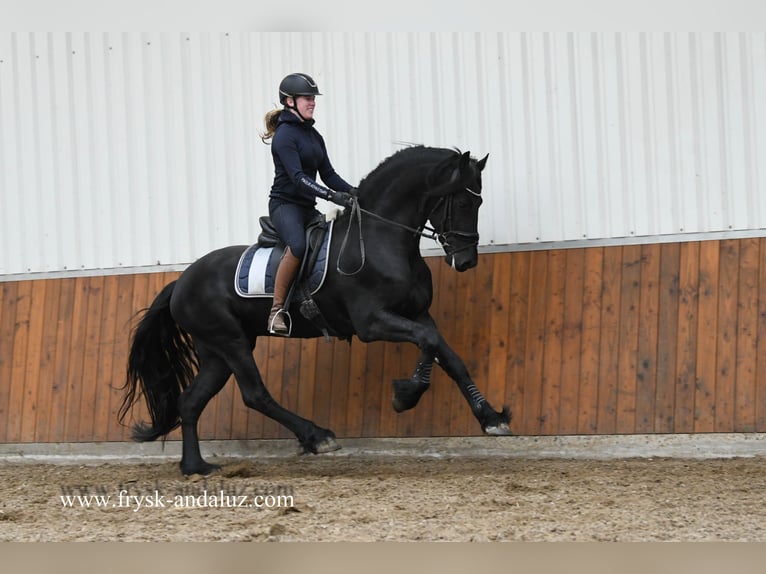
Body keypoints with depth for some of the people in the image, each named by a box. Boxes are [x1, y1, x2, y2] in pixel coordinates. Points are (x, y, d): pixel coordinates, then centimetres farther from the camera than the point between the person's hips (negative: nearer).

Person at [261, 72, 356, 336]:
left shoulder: (313, 135, 15)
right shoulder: (284, 135, -11)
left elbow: (328, 174, 15)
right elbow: (298, 177, -22)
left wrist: (354, 193, -1)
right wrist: (333, 196, -31)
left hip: (308, 207, 9)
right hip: (285, 204, -9)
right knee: (298, 245, -36)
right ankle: (277, 310, -30)